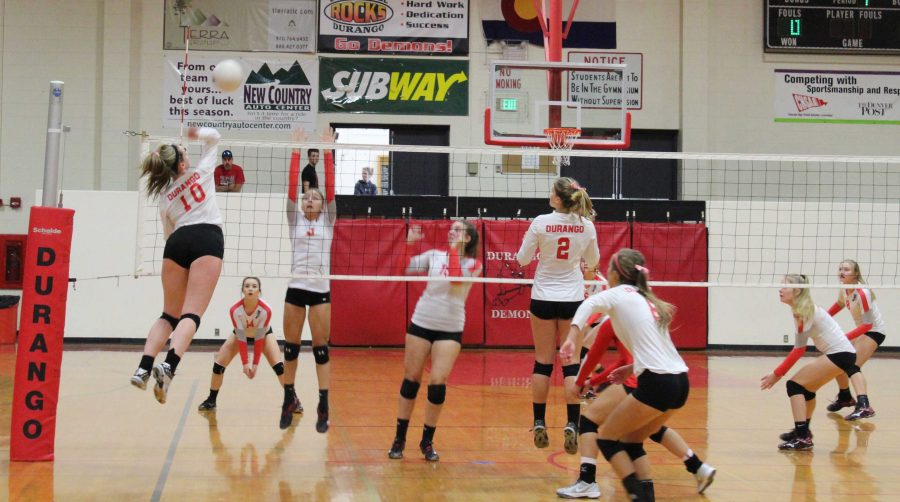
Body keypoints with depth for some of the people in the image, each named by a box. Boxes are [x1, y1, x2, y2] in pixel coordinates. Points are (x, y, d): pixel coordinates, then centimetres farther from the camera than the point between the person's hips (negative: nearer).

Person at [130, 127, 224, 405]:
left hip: (178, 242, 4)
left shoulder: (165, 197, 22)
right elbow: (215, 136, 30)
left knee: (169, 315, 13)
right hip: (207, 238, -4)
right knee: (191, 314, -14)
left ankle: (144, 367, -4)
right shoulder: (201, 171, 15)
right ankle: (168, 366, -35)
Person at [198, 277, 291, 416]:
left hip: (264, 334, -1)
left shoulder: (265, 310, -36)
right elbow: (241, 337, -27)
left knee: (279, 366, -18)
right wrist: (245, 363, -29)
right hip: (241, 334, 1)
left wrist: (255, 363, -28)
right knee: (218, 364, -9)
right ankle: (211, 400, 6)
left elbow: (259, 338, -28)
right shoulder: (235, 310, -34)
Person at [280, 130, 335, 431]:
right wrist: (296, 151, -4)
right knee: (291, 348, 7)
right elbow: (291, 186, -1)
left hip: (321, 291, -1)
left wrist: (328, 152, -6)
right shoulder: (295, 220, 8)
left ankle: (323, 406, 0)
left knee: (321, 349, -1)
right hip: (295, 289, 1)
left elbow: (331, 187, -2)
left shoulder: (328, 221, 6)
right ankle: (289, 400, 20)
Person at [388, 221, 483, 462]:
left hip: (450, 330, -2)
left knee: (438, 383, -9)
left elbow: (455, 276, -21)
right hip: (421, 323, 2)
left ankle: (427, 442, 7)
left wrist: (455, 247, -20)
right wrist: (408, 242, -8)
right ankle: (399, 439, 15)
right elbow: (404, 267, 2)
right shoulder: (434, 255, 6)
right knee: (411, 379, 5)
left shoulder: (473, 264, -2)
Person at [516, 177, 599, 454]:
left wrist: (527, 241, 15)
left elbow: (522, 259, -2)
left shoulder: (541, 223, -11)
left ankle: (539, 424, 11)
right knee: (571, 363, 3)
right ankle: (571, 424, -6)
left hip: (543, 298, -1)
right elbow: (593, 262, 11)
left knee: (543, 362, 7)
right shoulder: (586, 225, -4)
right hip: (572, 298, 1)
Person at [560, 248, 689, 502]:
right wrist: (633, 368, 20)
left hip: (657, 384, -7)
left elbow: (589, 305, -20)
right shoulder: (647, 300, 23)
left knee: (606, 438, 7)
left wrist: (571, 338, -34)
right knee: (631, 442, 20)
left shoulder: (620, 293, 2)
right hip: (680, 382, 8)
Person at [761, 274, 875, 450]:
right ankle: (803, 431, 40)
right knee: (806, 387, 23)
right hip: (843, 351, 10)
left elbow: (799, 349, -20)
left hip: (840, 354, -10)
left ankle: (802, 438, -17)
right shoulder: (804, 308, 9)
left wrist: (776, 375, -17)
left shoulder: (804, 312, -18)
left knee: (795, 385, -12)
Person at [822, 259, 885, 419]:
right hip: (861, 330, 9)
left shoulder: (863, 293, -28)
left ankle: (864, 407, -29)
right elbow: (838, 305, 19)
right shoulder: (844, 291, -5)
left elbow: (868, 324, -29)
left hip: (874, 331, -9)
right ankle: (845, 397, 33)